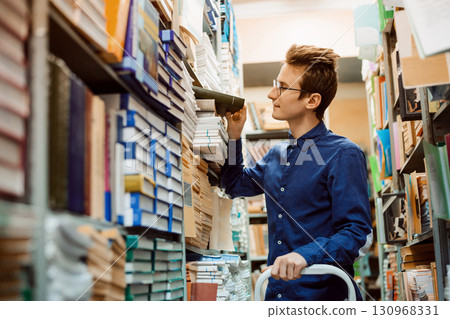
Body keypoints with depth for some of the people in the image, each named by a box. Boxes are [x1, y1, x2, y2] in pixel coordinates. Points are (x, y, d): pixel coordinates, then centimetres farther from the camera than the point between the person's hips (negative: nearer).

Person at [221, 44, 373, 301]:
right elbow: (236, 185, 24)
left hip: (323, 293, -6)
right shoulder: (277, 155, 10)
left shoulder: (343, 155, -13)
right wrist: (235, 135, 10)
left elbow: (359, 234, -18)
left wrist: (305, 255, -32)